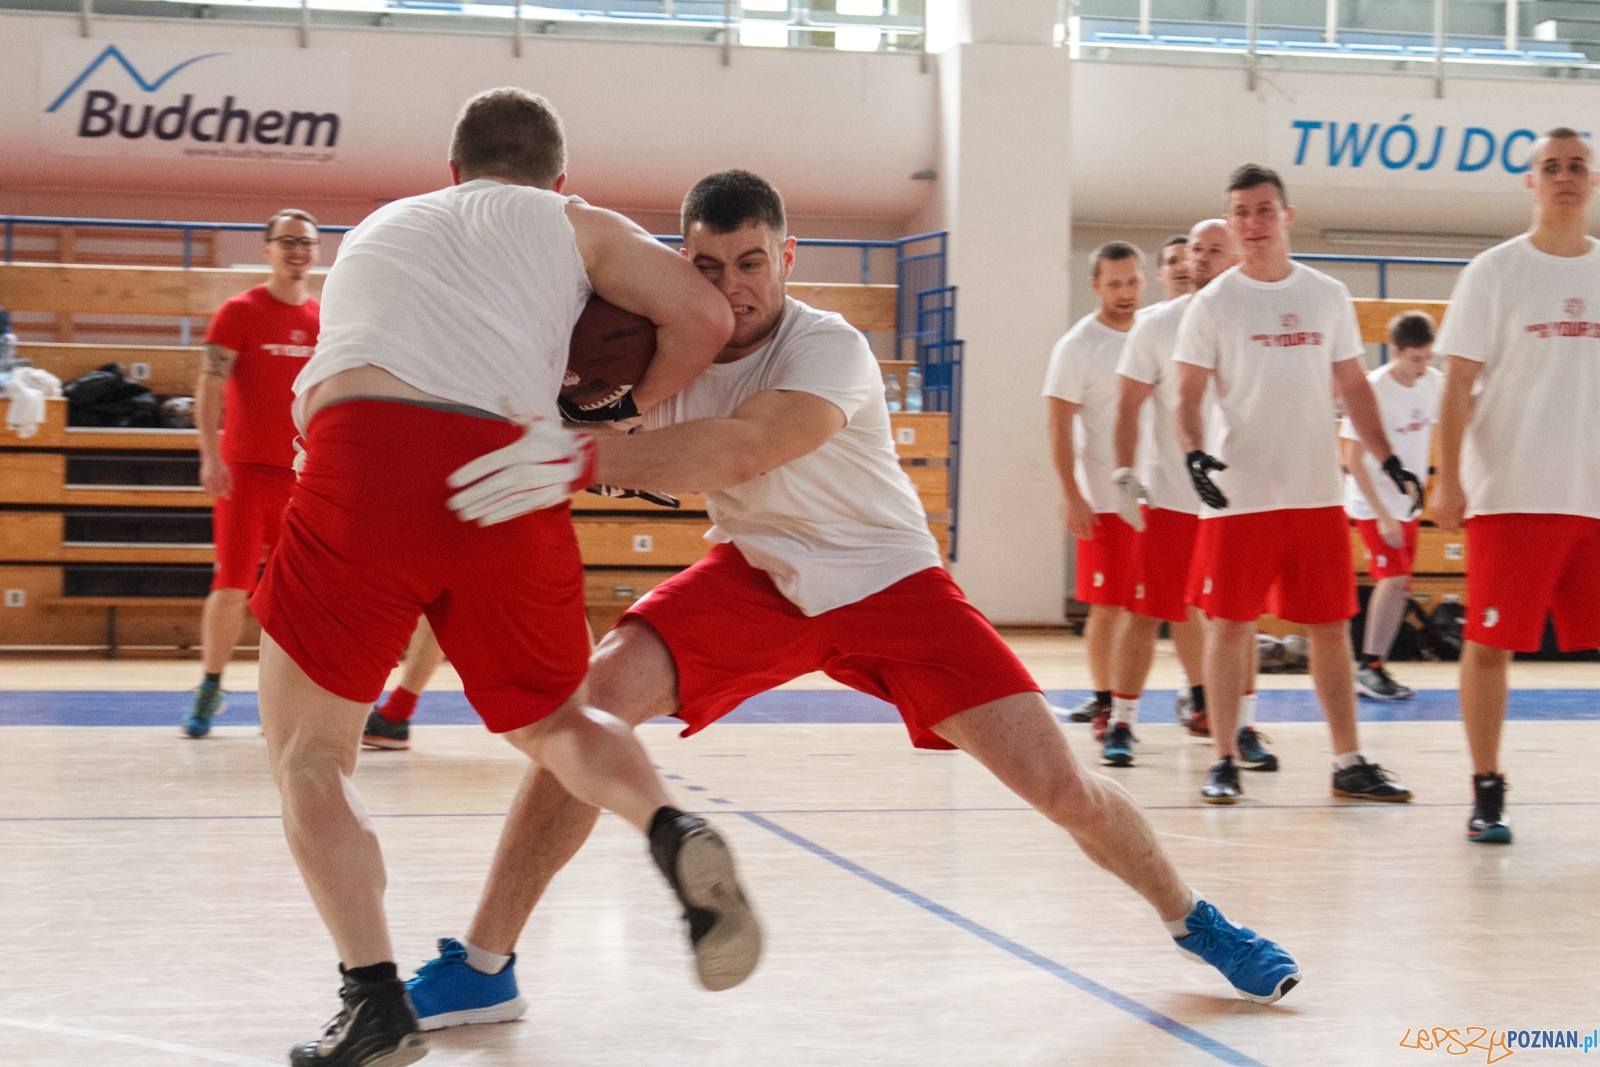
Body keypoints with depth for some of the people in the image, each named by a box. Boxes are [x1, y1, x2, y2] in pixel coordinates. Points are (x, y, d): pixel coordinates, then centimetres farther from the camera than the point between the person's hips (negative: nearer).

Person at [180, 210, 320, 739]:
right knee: (232, 586, -5)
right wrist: (211, 455, -18)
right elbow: (209, 387, -7)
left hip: (304, 474, 3)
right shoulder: (239, 311, -2)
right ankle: (210, 689, 9)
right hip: (244, 469, -3)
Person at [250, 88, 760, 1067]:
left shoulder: (382, 226, 34)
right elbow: (703, 317, 10)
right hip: (504, 481, 0)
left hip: (361, 457, 0)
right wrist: (623, 419, 25)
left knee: (309, 753, 16)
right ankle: (672, 831, -4)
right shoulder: (572, 224, 25)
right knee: (554, 721, 25)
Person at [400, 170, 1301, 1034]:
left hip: (888, 581, -3)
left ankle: (1190, 916, 23)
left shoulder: (828, 348, -26)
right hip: (757, 576, 4)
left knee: (1061, 787, -10)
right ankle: (482, 965, -14)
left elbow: (741, 449, -44)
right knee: (594, 699, -22)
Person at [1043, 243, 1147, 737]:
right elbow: (1059, 427, -7)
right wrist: (1073, 497, -14)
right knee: (1107, 606, -1)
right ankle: (1103, 702, 9)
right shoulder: (1077, 345, -5)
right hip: (1105, 498, -4)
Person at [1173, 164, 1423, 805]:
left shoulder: (1328, 295, 9)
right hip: (1238, 495, -3)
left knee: (1331, 628, 6)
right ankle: (1224, 761, 9)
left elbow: (1351, 385, 15)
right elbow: (1188, 397, -1)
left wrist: (1388, 460, 7)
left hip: (1318, 494, 3)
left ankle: (1349, 764, 13)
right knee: (1229, 625, -1)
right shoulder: (1212, 303, 0)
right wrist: (1194, 452, -20)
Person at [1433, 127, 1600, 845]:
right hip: (1511, 492, -3)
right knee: (1489, 643, -1)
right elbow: (1459, 384, -2)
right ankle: (1487, 793, 10)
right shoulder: (1495, 272, 1)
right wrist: (1446, 479, -10)